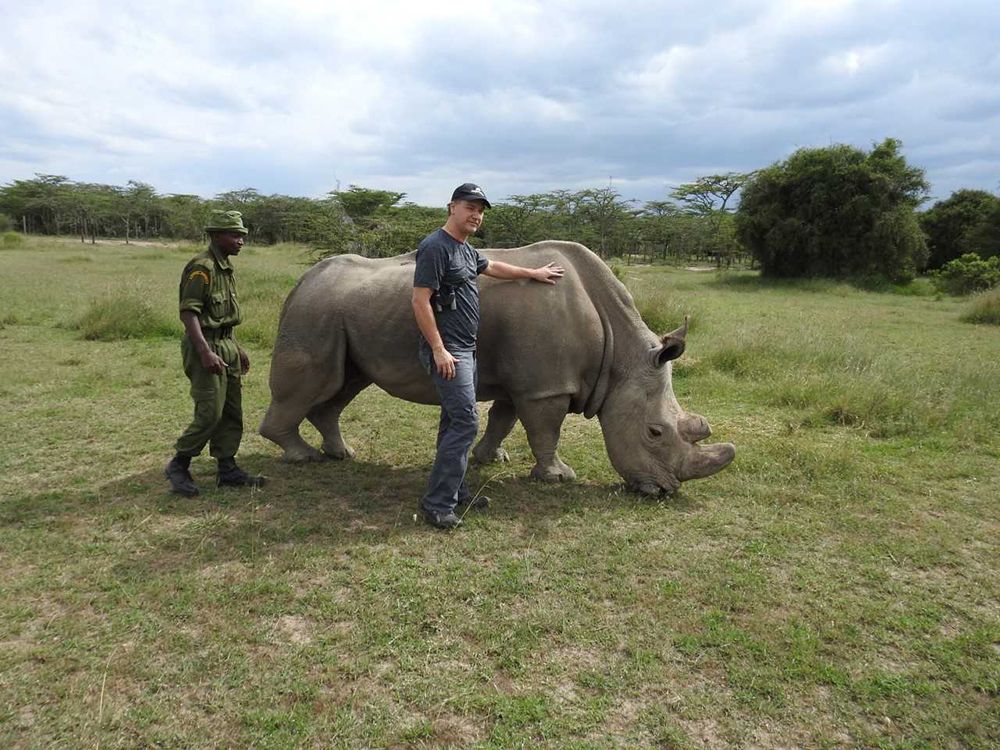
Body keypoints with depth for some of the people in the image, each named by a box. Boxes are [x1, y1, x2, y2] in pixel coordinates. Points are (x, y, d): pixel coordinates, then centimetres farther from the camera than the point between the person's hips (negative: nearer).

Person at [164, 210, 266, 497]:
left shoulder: (225, 267, 13)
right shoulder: (202, 268, -15)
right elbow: (188, 312, -21)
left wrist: (237, 349, 21)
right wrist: (205, 352, -28)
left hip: (226, 346, 9)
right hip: (206, 347, -9)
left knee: (232, 412, 10)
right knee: (210, 413, -9)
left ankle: (227, 470, 16)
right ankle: (178, 466, 8)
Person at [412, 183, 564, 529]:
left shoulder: (465, 249, 16)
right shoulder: (435, 247, -13)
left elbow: (493, 267, 35)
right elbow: (420, 301, -18)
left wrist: (533, 273, 44)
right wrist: (438, 350, -21)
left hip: (465, 349, 10)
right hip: (448, 351, -10)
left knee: (455, 421, 13)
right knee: (465, 422, -13)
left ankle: (454, 490, 23)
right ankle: (437, 504, -7)